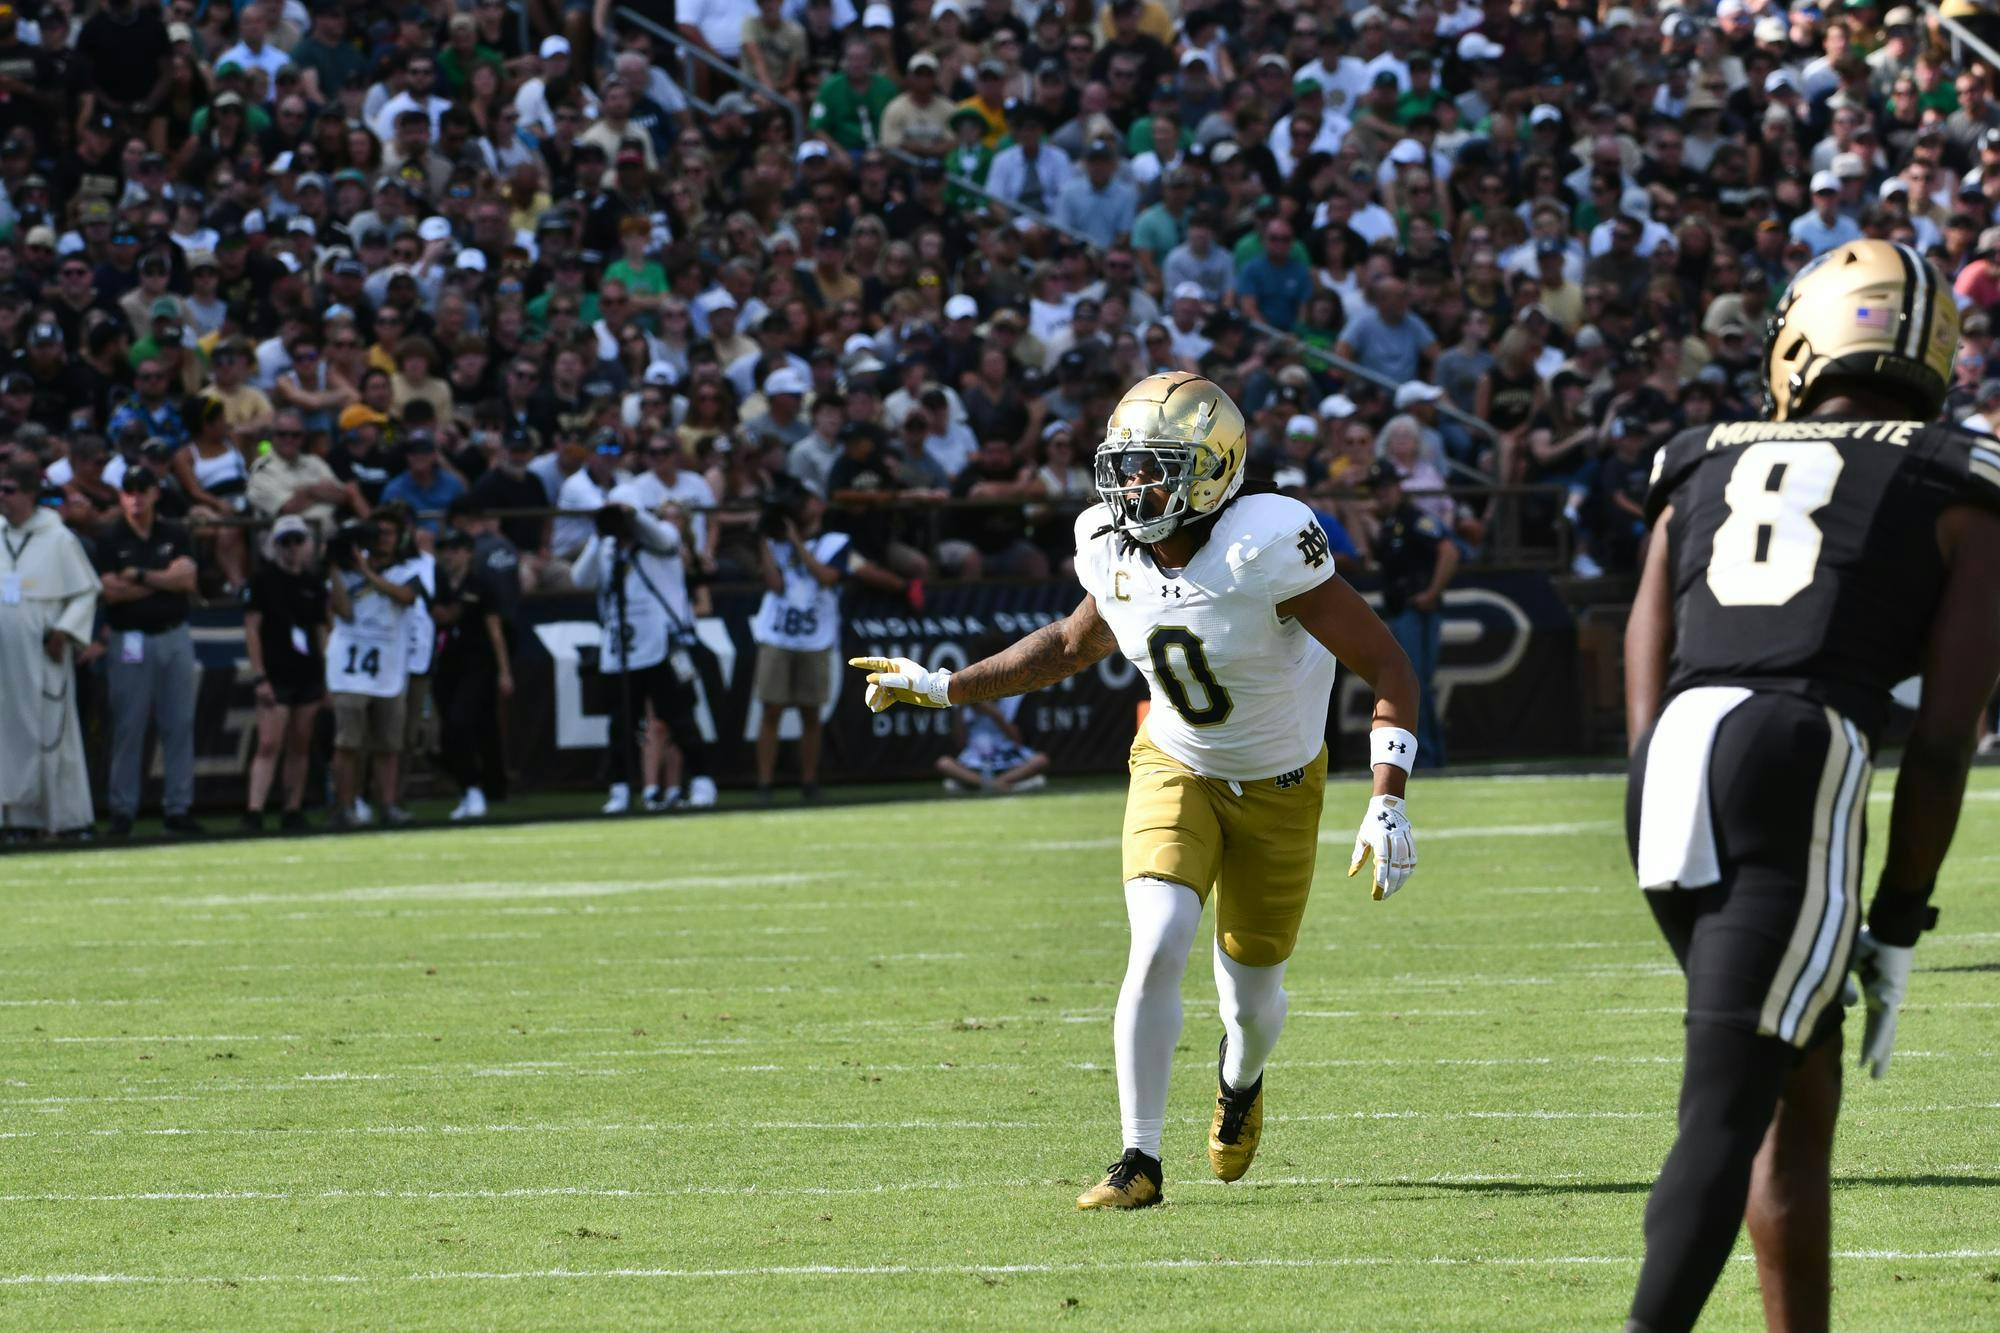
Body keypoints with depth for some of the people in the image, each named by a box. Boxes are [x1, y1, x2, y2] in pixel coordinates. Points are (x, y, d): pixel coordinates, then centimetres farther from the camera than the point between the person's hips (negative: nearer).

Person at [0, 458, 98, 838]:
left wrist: (65, 631, -10)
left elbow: (86, 591, 0)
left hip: (43, 655, -4)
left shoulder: (59, 540, -3)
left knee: (51, 732, -3)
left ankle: (68, 816, 2)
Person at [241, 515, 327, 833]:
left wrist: (326, 677, 12)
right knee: (269, 744, -13)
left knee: (300, 747, 7)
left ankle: (293, 813, 13)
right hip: (275, 676, -5)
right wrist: (259, 676, -11)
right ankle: (254, 813, -18)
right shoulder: (263, 579, -2)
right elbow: (251, 628, -4)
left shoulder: (314, 582, 12)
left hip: (309, 675, 5)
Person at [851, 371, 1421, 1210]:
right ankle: (1140, 1162, -11)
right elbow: (1075, 645, 10)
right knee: (1158, 949, -20)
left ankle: (1240, 1082, 47)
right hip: (1175, 768, 2)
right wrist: (946, 689, 6)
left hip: (1277, 787, -2)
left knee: (1251, 993, 9)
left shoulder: (1267, 549, -31)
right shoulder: (1116, 553, -14)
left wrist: (1388, 805, -33)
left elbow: (1387, 669, -26)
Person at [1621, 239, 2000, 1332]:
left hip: (1668, 778, 5)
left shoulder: (1701, 471, 25)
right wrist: (1898, 926, 12)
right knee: (1725, 1114, -9)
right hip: (1804, 767, -4)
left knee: (1802, 1088, 20)